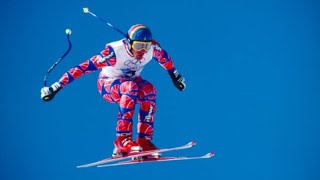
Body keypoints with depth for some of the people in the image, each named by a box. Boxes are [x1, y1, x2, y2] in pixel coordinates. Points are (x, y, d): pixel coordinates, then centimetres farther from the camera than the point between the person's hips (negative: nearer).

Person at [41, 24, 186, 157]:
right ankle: (122, 140, -40)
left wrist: (175, 76, 19)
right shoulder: (115, 52, -31)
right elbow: (84, 67, -32)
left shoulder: (152, 48, -19)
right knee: (131, 87, -37)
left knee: (149, 90, -30)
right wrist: (56, 87, -34)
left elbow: (164, 58, 4)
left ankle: (144, 141, -28)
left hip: (132, 81, 4)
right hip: (107, 84, -4)